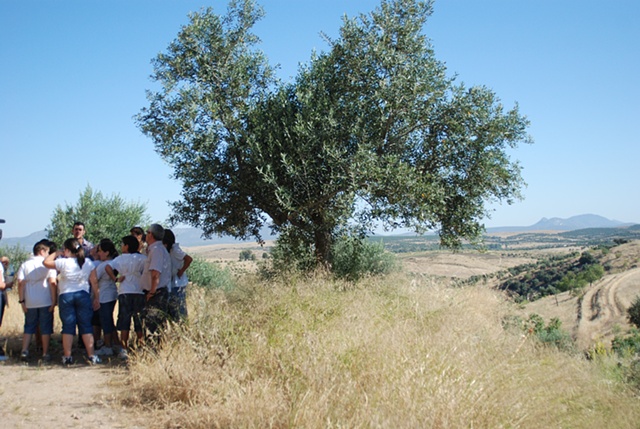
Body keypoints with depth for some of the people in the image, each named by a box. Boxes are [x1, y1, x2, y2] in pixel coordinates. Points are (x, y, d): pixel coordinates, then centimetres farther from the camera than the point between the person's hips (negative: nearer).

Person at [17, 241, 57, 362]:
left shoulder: (25, 265, 6)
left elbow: (21, 283, -2)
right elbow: (52, 283, -11)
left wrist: (22, 301, 0)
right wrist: (54, 300, -9)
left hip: (30, 303, 3)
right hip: (46, 302, -3)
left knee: (29, 328, 14)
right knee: (45, 328, 5)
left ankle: (24, 351, 3)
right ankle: (45, 354, 8)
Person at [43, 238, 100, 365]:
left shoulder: (64, 263, -7)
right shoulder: (88, 263, 1)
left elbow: (46, 262, 3)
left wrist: (57, 253, 14)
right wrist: (97, 298, 8)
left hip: (65, 296, -1)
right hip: (83, 295, 2)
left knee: (68, 326, 5)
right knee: (86, 326, 5)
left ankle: (67, 356, 8)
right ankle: (91, 355, 3)